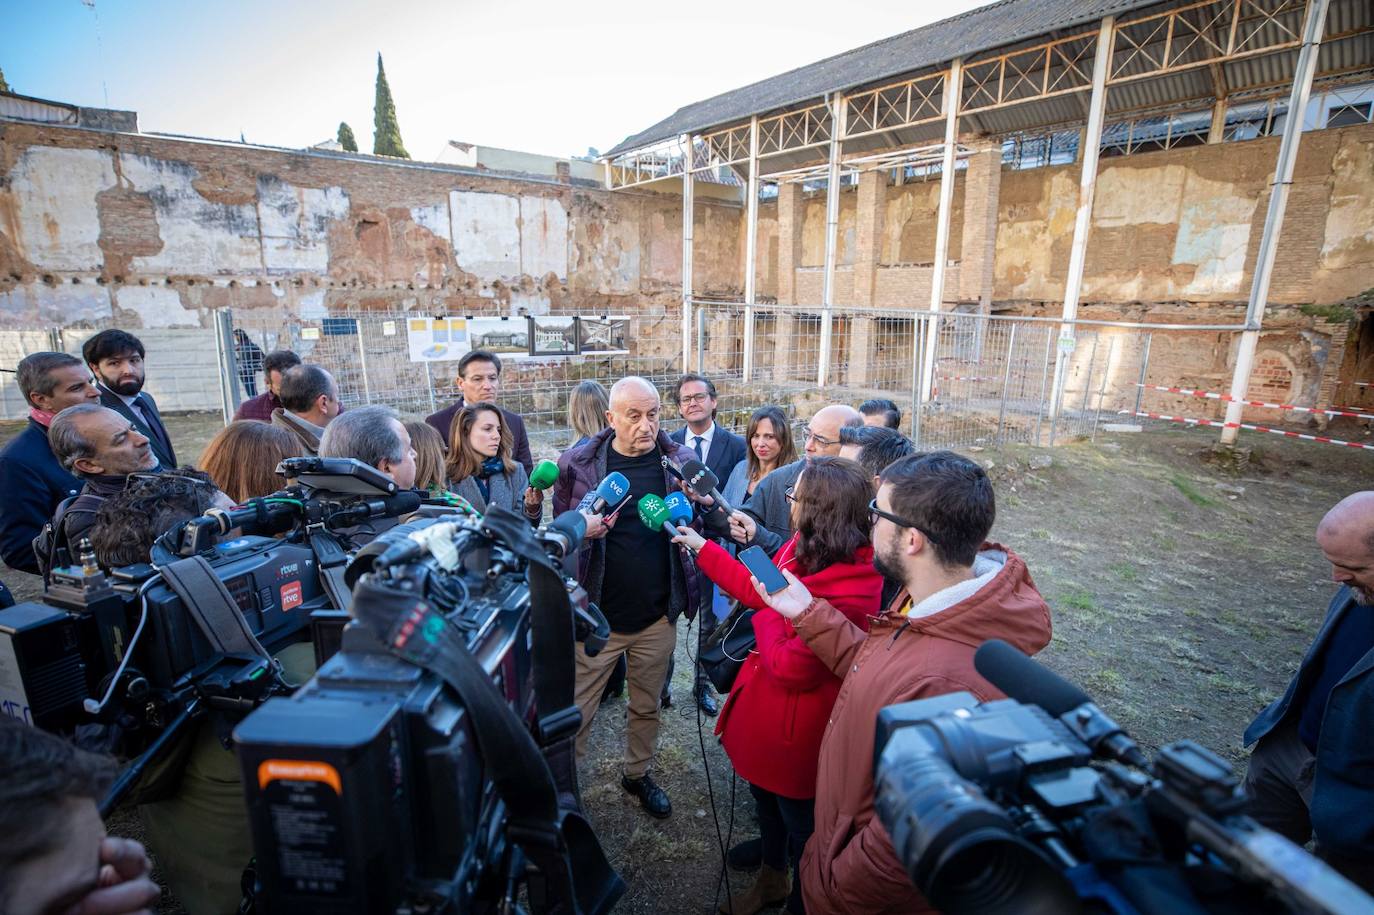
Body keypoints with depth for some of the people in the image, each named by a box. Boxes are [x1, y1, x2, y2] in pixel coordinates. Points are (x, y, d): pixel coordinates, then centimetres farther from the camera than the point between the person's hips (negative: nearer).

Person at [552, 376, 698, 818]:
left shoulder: (679, 461, -3)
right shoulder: (577, 464, -9)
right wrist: (583, 530, -23)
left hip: (657, 615, 3)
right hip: (597, 614, -2)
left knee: (647, 706, 22)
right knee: (577, 711, 10)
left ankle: (638, 773, 47)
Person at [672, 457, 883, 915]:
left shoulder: (848, 593, -34)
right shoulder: (802, 548, -9)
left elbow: (790, 667, -30)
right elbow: (758, 589, 6)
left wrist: (767, 616, -16)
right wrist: (703, 547, 9)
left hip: (796, 726, -9)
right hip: (765, 702, 9)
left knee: (801, 824, 19)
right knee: (766, 798, 31)